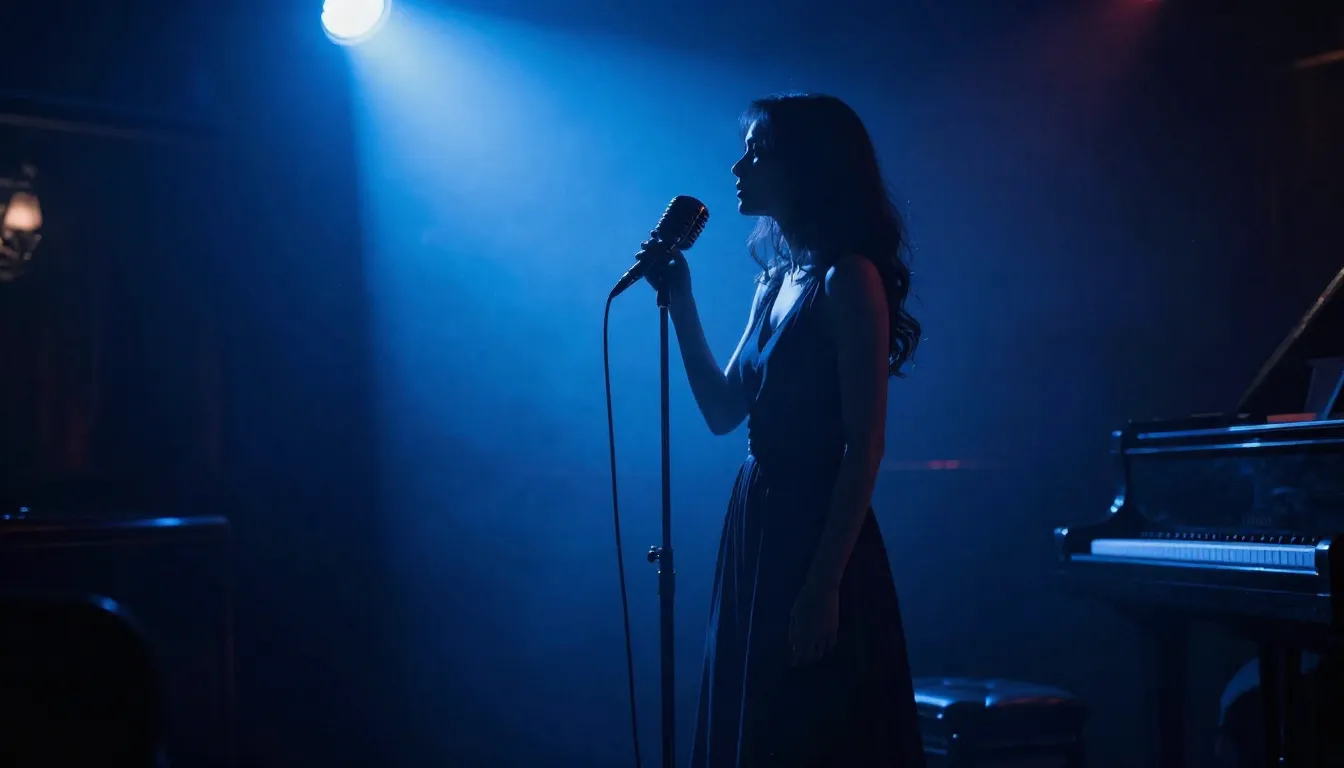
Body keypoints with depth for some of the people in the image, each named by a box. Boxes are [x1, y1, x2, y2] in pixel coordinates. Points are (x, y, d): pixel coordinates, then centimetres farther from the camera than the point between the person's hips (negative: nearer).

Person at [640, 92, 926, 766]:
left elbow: (865, 446, -17)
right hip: (757, 531, 9)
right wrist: (679, 302, 10)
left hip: (817, 539, -9)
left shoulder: (848, 279, -12)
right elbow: (723, 412, 16)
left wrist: (824, 585, -21)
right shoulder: (777, 279, 13)